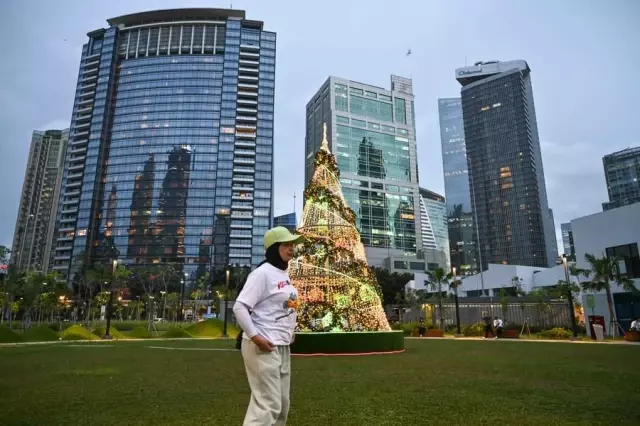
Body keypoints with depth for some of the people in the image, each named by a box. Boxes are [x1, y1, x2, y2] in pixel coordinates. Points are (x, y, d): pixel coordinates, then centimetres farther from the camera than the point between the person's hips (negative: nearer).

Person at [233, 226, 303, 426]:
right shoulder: (262, 273, -17)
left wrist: (290, 332, 14)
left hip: (282, 347, 10)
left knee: (282, 403, 18)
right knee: (268, 404, -7)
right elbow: (239, 307, -21)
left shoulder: (284, 275, 11)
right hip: (264, 347, -9)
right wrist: (255, 337, -24)